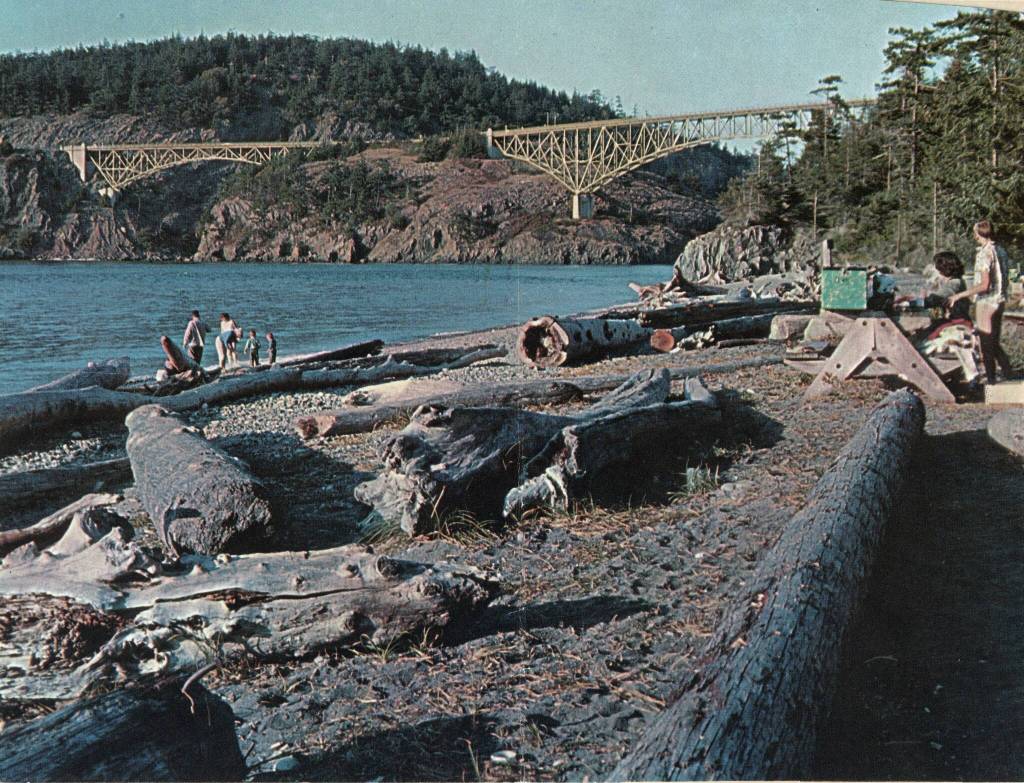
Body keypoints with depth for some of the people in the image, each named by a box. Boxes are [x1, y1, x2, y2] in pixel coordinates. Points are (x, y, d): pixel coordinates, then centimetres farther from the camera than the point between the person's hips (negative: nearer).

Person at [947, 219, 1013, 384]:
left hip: (986, 302, -8)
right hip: (999, 301, 8)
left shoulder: (985, 254, -17)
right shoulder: (1000, 251, 9)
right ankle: (1009, 374, 13)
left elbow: (984, 285, -23)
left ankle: (991, 381, 4)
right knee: (994, 343, 18)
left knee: (986, 346, 0)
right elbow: (1005, 281, 14)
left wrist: (958, 296, -20)